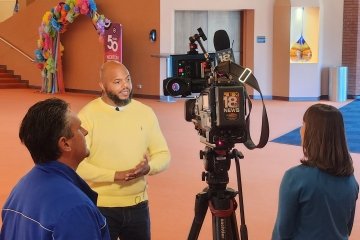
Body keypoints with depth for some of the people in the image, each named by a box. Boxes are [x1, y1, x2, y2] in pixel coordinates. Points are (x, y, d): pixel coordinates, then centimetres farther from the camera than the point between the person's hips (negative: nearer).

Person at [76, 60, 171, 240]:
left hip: (138, 206, 4)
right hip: (101, 208, -4)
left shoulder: (145, 112, 3)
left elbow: (163, 154, 6)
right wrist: (115, 175, -24)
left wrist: (149, 167, -16)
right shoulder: (87, 115, -10)